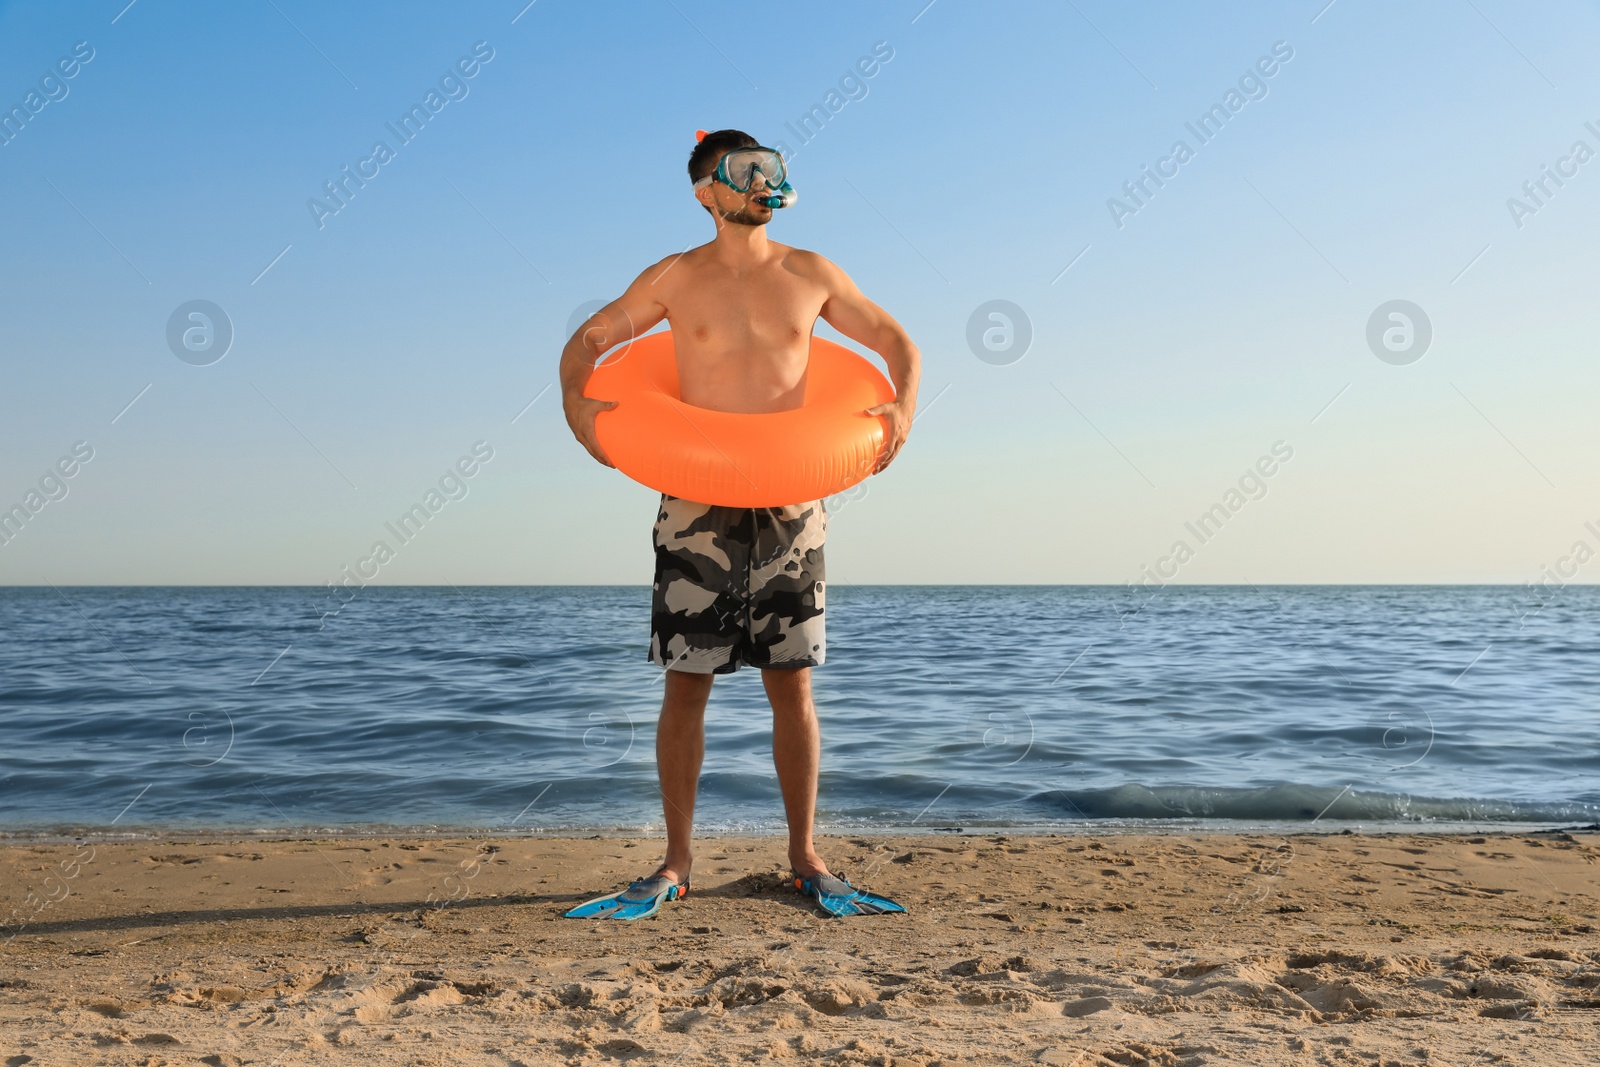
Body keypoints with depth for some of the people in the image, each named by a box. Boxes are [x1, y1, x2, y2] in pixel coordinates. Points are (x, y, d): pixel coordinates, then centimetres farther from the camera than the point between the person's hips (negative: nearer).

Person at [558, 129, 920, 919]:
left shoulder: (811, 276, 8)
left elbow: (896, 340, 16)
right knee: (686, 685, 1)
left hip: (790, 505, 1)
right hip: (697, 506, -1)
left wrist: (903, 406, -3)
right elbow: (586, 341, 12)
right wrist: (575, 402, -8)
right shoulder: (675, 278, 6)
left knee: (793, 686, 4)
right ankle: (675, 865, 13)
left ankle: (806, 862, 15)